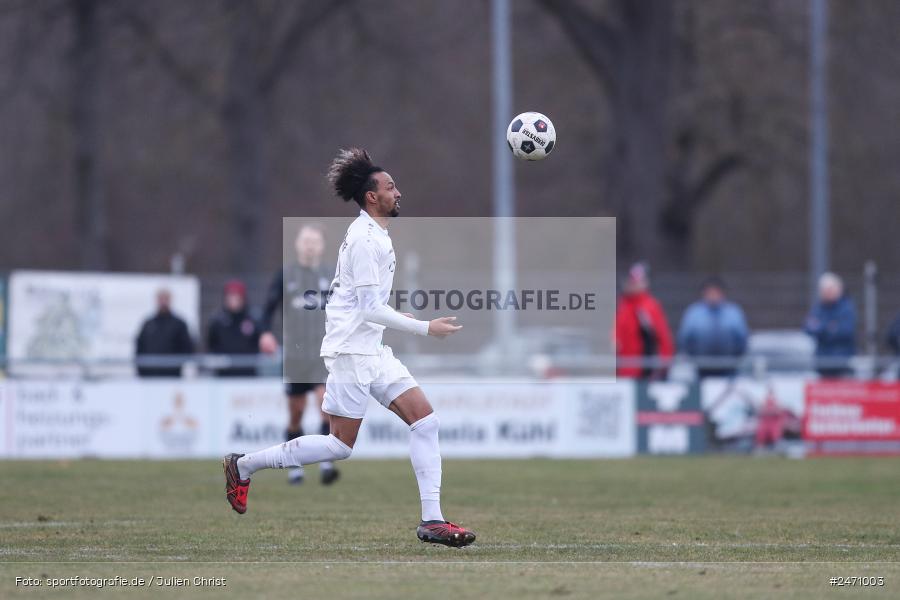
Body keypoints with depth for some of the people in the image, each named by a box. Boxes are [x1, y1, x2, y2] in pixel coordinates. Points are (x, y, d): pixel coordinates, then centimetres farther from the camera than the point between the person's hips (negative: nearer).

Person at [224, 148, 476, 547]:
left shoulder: (374, 235, 15)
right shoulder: (366, 240, -16)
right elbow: (371, 310, -20)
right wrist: (426, 328, -18)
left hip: (373, 351, 10)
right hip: (351, 352, -10)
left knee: (424, 420, -1)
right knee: (340, 446, -5)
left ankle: (431, 521, -5)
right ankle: (244, 466, 7)